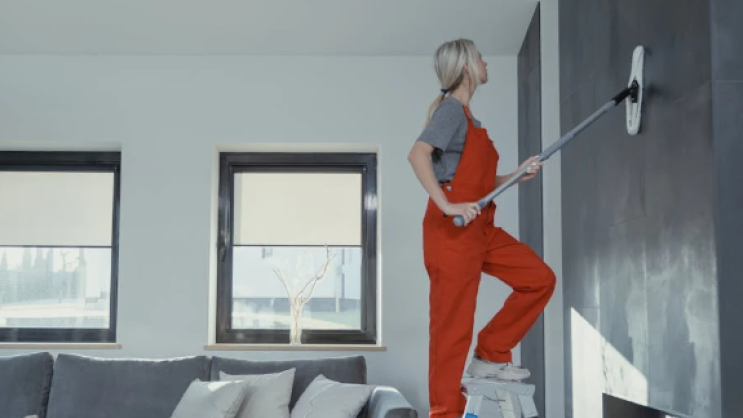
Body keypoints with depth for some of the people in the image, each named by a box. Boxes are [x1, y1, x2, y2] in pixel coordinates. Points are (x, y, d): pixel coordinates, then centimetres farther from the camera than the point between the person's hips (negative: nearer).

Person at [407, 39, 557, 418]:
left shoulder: (467, 116, 19)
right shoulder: (452, 108, -9)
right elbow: (417, 154, -26)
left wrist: (518, 175, 8)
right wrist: (445, 206, -30)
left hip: (481, 228, 9)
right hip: (452, 230, -9)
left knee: (540, 279, 7)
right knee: (452, 325, -4)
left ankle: (491, 355, 14)